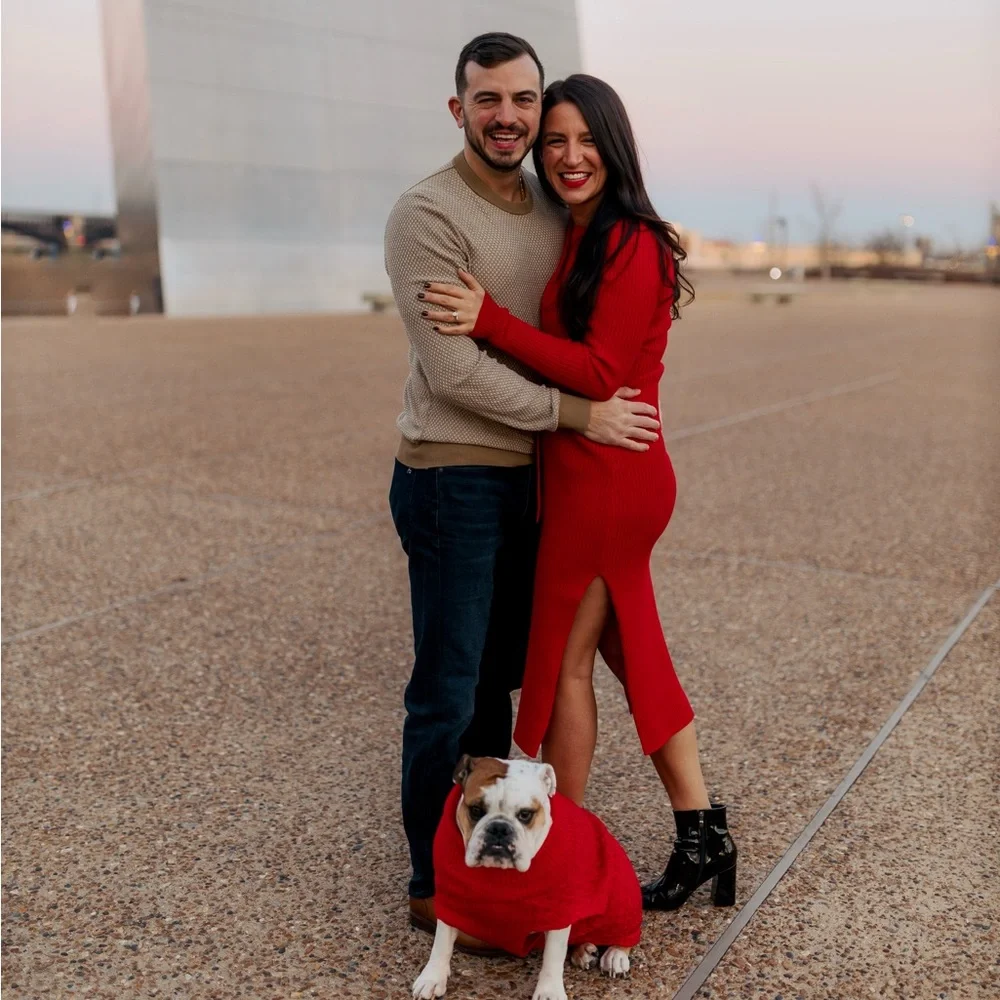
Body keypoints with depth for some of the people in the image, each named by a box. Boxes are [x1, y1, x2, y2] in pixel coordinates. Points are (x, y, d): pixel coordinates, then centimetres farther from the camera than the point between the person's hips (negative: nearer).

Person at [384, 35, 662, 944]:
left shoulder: (553, 211, 10)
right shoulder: (427, 215, -14)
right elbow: (456, 372, -20)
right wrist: (579, 415, -16)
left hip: (528, 478, 7)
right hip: (453, 481, -7)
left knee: (501, 677, 18)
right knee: (449, 693, 2)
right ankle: (435, 886, 20)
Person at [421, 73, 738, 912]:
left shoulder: (630, 244, -15)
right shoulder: (577, 242, 13)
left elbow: (600, 373, -21)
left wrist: (491, 321, -23)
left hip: (603, 482, -10)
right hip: (600, 477, 10)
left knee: (562, 663, 4)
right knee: (633, 655, 16)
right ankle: (703, 836, 29)